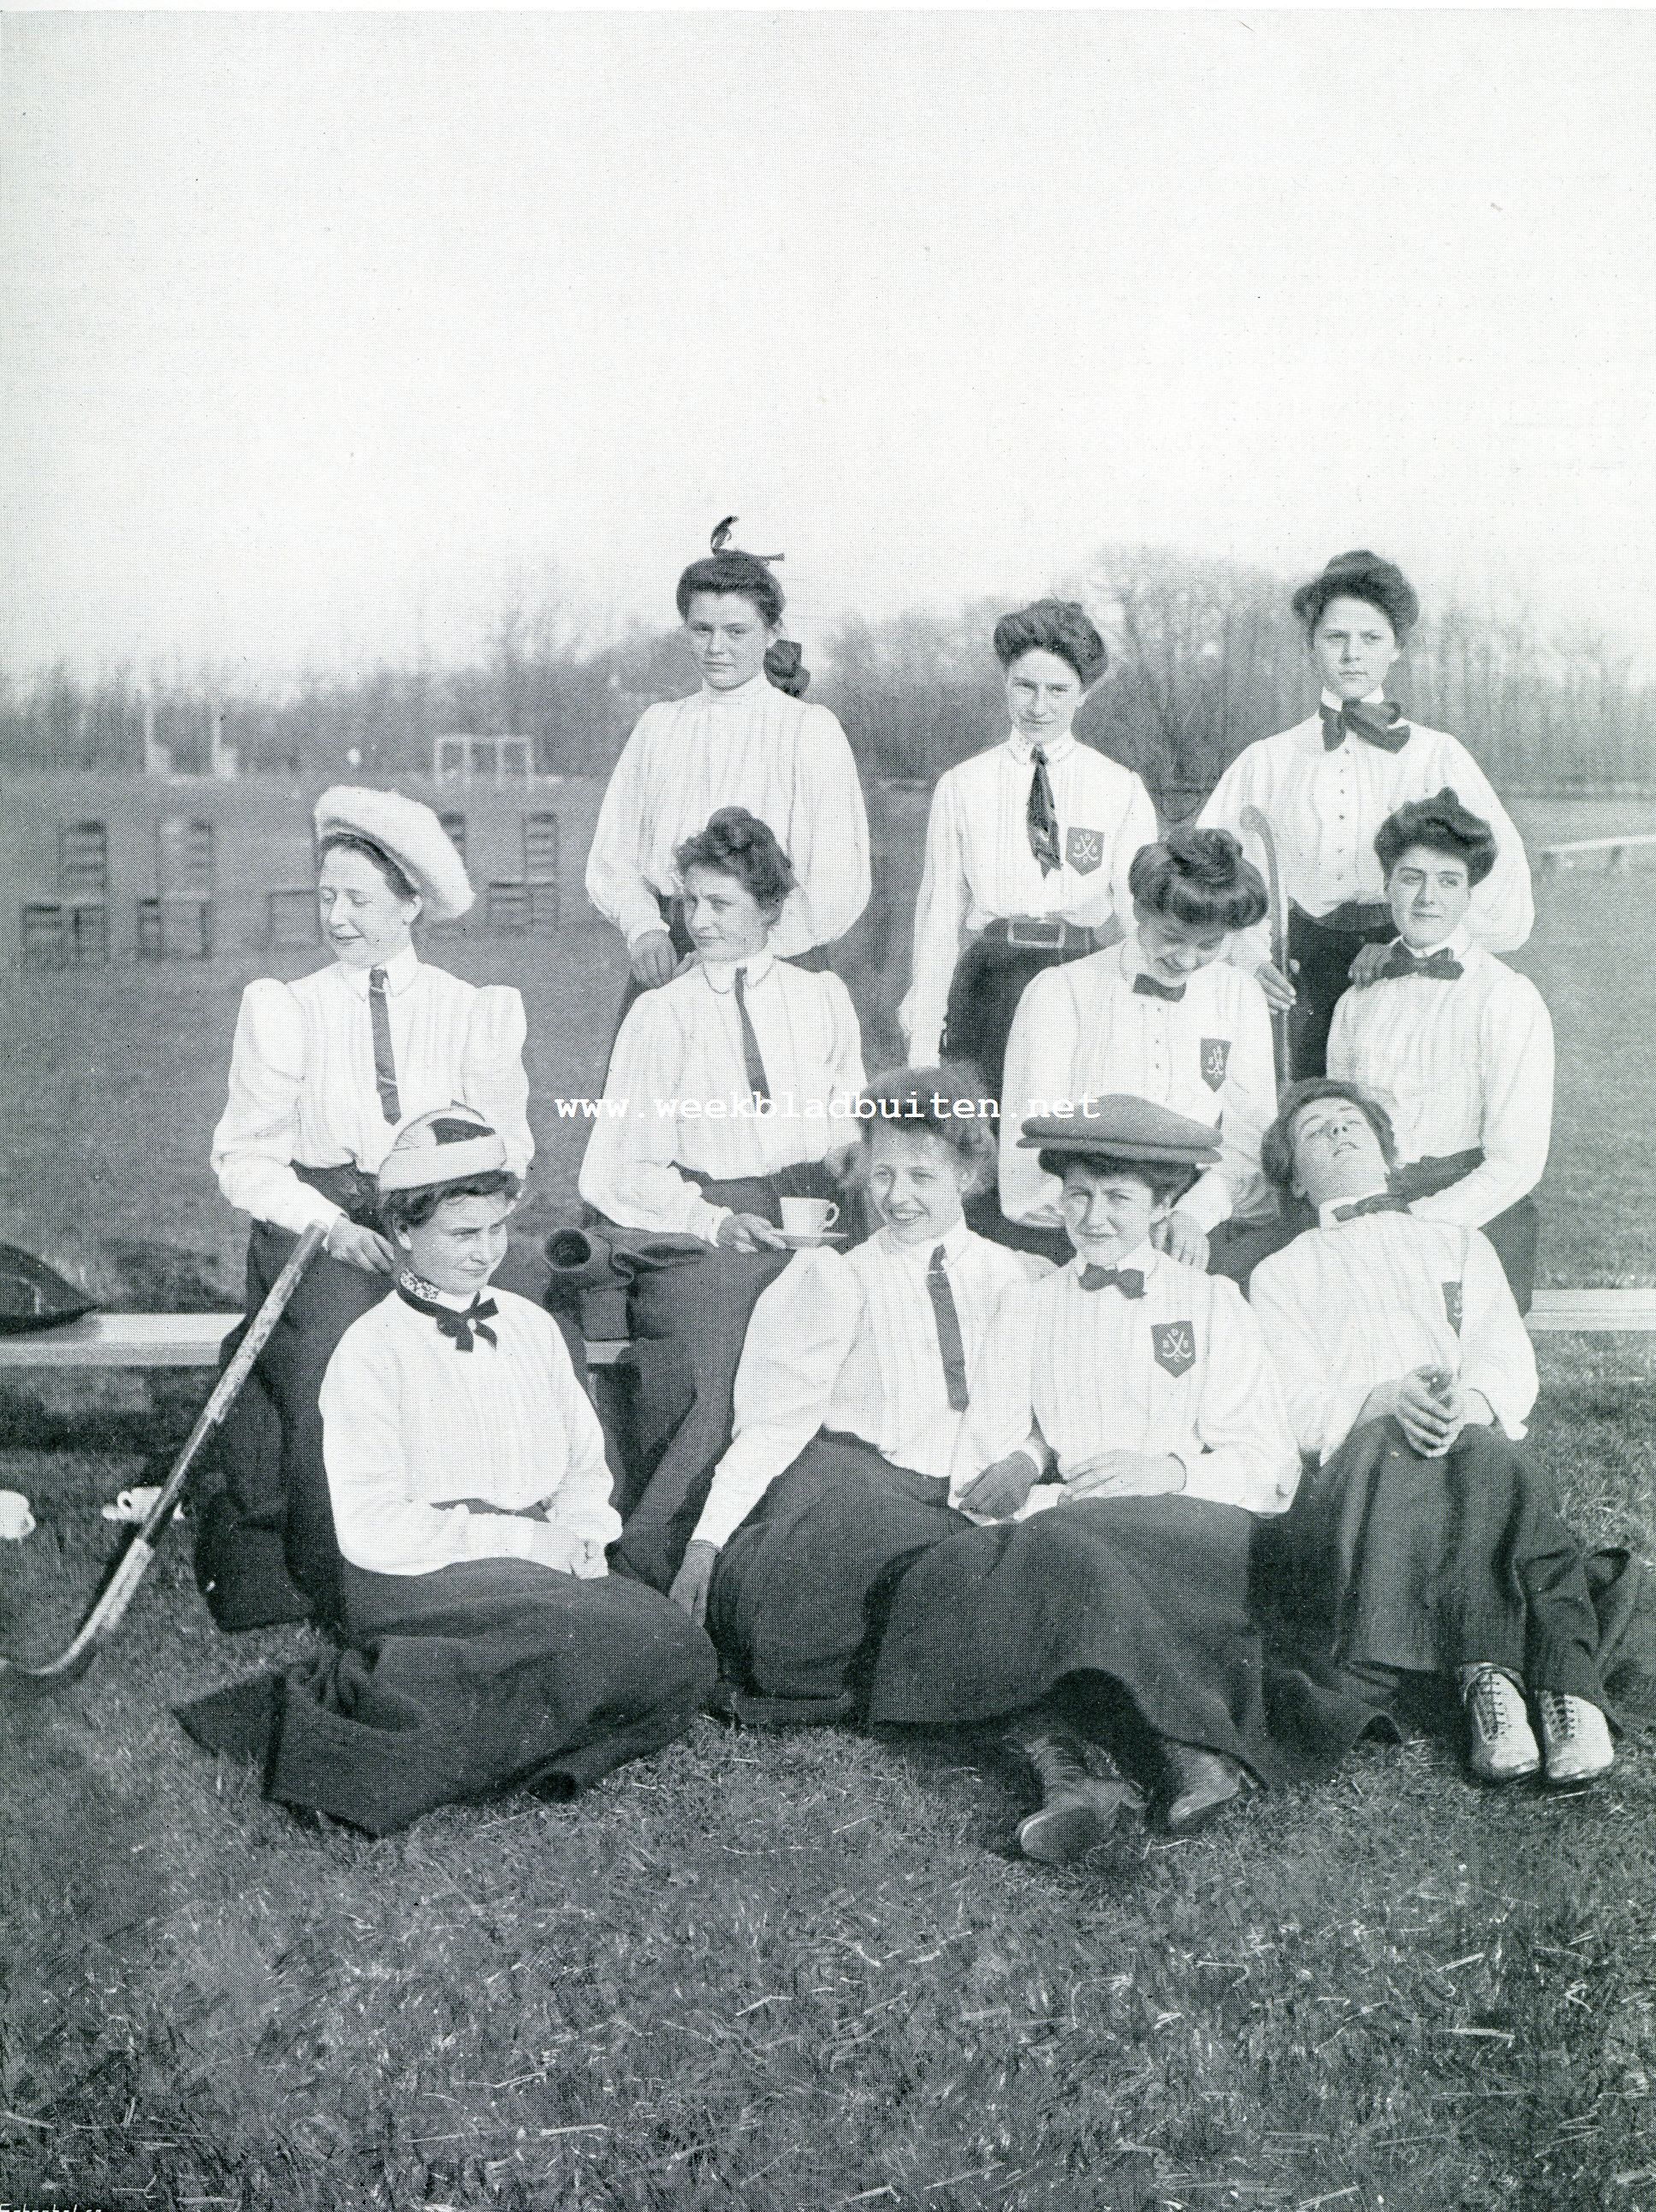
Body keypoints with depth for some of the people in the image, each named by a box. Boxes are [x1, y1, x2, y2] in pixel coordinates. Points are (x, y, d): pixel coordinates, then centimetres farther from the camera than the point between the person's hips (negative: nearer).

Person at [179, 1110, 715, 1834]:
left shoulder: (530, 1327, 17)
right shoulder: (371, 1349, -1)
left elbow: (587, 1469, 21)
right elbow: (370, 1529, -9)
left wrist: (576, 1542, -1)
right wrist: (526, 1540, -11)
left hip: (544, 1569, 6)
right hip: (419, 1581, -6)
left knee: (680, 1659, -24)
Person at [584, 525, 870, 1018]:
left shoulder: (809, 729, 2)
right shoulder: (657, 724, 15)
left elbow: (838, 888, -4)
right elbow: (611, 857, 15)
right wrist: (643, 928, -4)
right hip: (665, 965, 3)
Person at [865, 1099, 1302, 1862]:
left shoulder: (1211, 1302, 17)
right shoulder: (1024, 1308, 21)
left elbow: (1271, 1467, 6)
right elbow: (979, 1474, 10)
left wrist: (1171, 1469, -13)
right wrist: (1013, 1469, -15)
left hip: (1185, 1535, -2)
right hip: (1059, 1528, 2)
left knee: (1060, 1549, -35)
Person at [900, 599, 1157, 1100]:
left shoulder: (1123, 790, 7)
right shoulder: (960, 786, 8)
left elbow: (1140, 912, 3)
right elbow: (941, 916, 8)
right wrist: (923, 1043, 5)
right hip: (989, 979, 0)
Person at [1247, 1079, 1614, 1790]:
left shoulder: (1459, 1244, 29)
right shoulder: (1281, 1275, 23)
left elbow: (1511, 1368, 12)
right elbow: (1298, 1407, 6)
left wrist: (1466, 1402, -14)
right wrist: (1387, 1400, -17)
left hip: (1477, 1445, 1)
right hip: (1352, 1467, -1)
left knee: (1488, 1459, -36)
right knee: (1387, 1452, -38)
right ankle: (1486, 1675, -42)